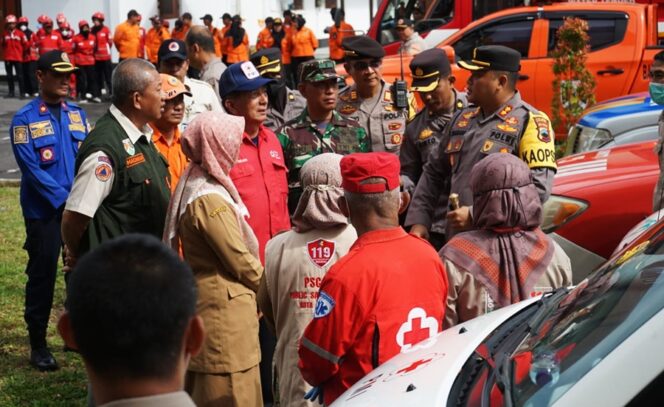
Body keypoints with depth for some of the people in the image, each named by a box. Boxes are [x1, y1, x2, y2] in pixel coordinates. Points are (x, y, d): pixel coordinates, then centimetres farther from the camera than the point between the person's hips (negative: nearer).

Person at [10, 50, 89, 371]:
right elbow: (32, 169, -14)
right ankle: (38, 343, 14)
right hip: (44, 212, -4)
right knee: (42, 275, 3)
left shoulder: (77, 114, 7)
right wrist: (65, 199, -18)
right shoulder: (24, 119, -8)